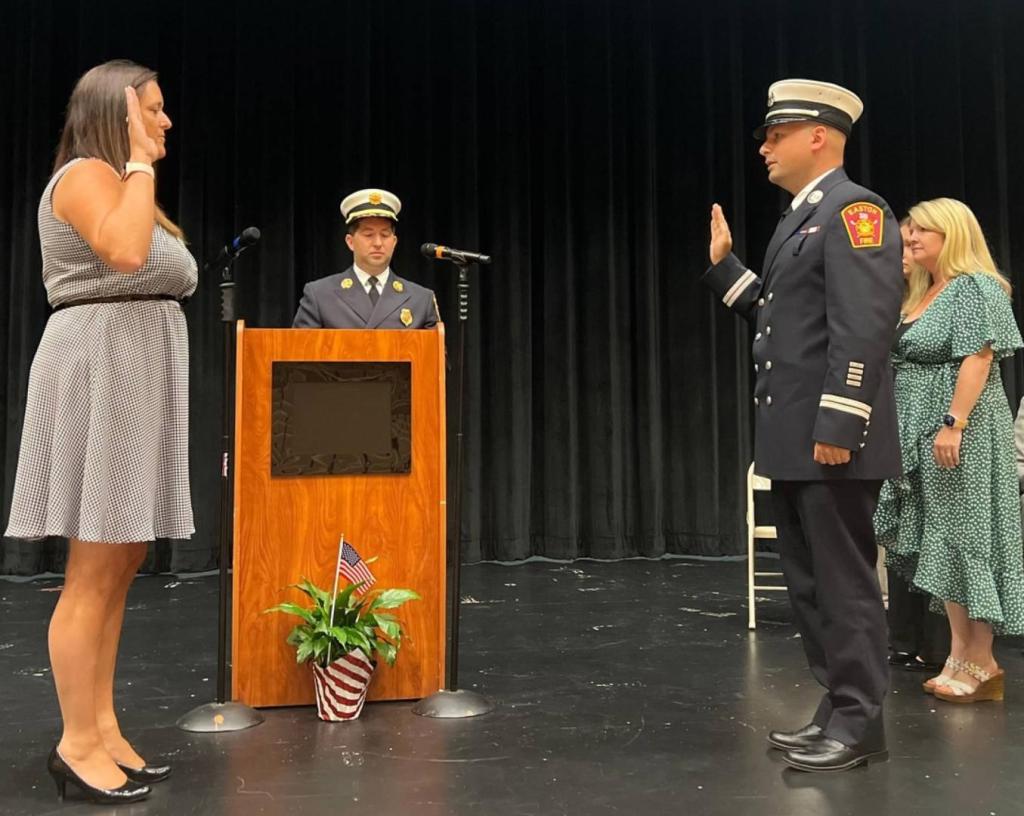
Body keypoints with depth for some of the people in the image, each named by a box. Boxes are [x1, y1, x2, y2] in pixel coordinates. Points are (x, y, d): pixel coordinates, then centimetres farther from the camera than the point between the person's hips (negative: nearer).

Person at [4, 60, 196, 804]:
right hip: (103, 367, -10)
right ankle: (77, 744, 2)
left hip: (136, 370, 10)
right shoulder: (86, 173, -8)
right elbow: (126, 253, -26)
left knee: (120, 565, 9)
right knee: (94, 572, -7)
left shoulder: (117, 181, 22)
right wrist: (139, 161, -16)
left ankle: (103, 729, 16)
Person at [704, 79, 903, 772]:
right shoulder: (803, 218, 19)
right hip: (794, 440, 10)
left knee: (844, 582, -1)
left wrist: (838, 425, -24)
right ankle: (840, 710, 26)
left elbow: (864, 327, -20)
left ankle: (860, 725, 11)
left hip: (831, 438, -10)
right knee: (810, 583, 14)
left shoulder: (855, 209, -10)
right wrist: (724, 263, 18)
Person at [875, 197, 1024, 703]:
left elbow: (978, 361, -18)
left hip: (961, 430, -9)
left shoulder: (975, 288, -9)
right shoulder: (923, 293, 18)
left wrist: (953, 425, -24)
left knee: (964, 535, -5)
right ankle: (960, 654, 13)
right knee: (939, 542, 7)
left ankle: (981, 664, 3)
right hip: (922, 433, 9)